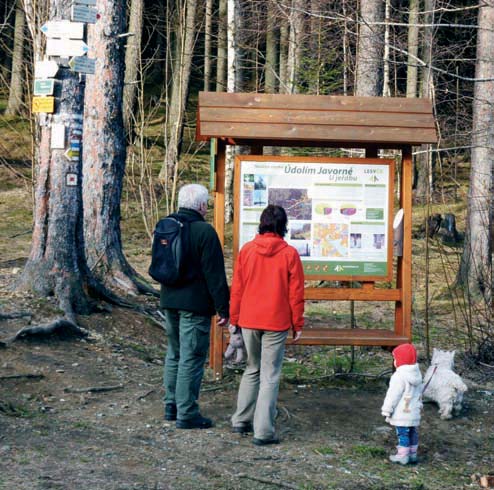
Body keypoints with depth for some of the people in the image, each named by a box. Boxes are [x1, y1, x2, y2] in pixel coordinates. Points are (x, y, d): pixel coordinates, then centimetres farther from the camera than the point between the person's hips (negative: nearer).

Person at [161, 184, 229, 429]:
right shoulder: (205, 231, -16)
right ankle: (187, 413, 0)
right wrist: (223, 308, -11)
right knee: (192, 358, -3)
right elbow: (215, 275, -16)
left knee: (174, 354, 19)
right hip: (195, 304, -8)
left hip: (169, 301, 8)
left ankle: (171, 406, 25)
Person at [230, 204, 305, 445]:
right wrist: (297, 324, 5)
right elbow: (296, 292, -4)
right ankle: (263, 431, -1)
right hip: (276, 323, -3)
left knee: (252, 370, 19)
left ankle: (241, 421, 23)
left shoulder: (246, 250, 0)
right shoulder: (289, 253, -7)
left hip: (249, 321, 3)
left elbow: (236, 288, 4)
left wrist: (234, 319, 13)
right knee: (270, 375, 1)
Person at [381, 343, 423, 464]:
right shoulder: (417, 373, 9)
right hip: (414, 412, 9)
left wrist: (387, 411, -10)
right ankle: (412, 454, 24)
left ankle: (402, 456, 1)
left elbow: (393, 395, -17)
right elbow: (419, 393, 18)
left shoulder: (400, 376, -20)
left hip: (402, 414, -9)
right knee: (412, 433, 15)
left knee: (403, 434, -3)